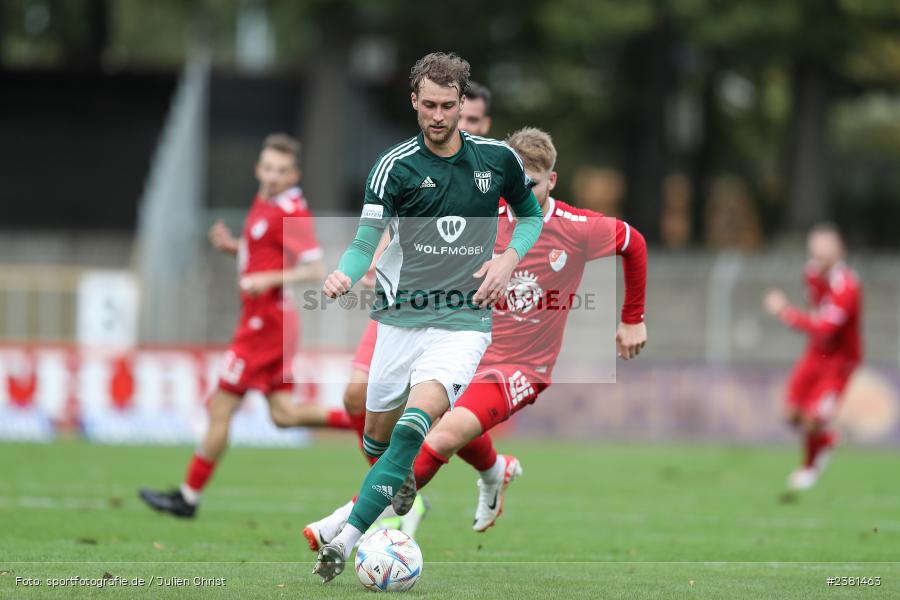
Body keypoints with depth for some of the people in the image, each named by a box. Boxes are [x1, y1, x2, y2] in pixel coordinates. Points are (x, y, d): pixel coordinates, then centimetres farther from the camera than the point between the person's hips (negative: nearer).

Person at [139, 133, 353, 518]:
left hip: (265, 323, -10)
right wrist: (231, 246, 8)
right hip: (265, 320, 10)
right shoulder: (264, 202, 12)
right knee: (284, 415, 9)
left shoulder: (291, 212, -16)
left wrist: (269, 279, -30)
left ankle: (189, 498, 6)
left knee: (220, 408, -2)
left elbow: (315, 270, -21)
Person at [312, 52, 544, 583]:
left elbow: (531, 214, 18)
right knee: (379, 433, 10)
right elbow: (367, 239, -12)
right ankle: (400, 485, 47)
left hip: (464, 320, -2)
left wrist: (510, 258, -2)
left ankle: (346, 541, -29)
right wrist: (345, 274, -34)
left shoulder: (498, 158, 2)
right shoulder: (395, 166, -4)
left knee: (415, 422, -24)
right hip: (401, 318, 2)